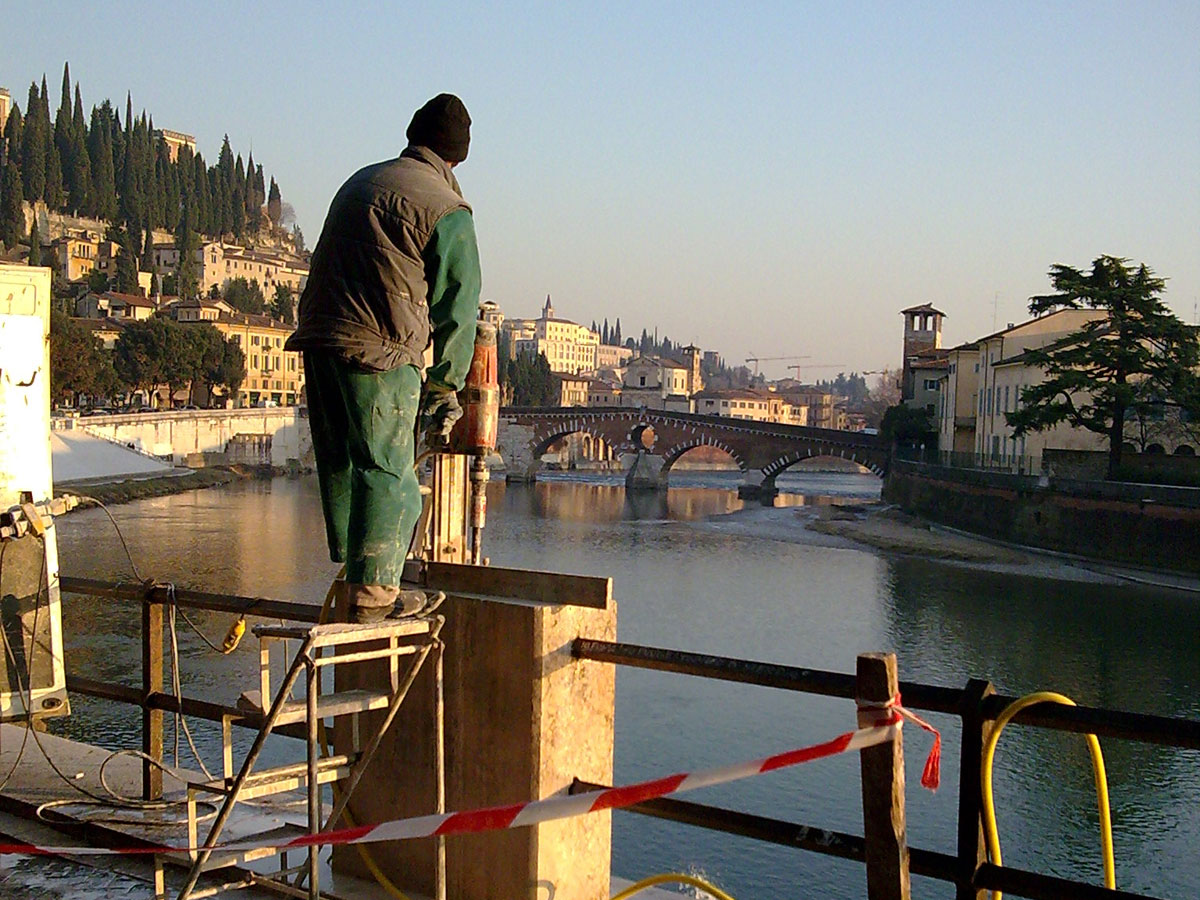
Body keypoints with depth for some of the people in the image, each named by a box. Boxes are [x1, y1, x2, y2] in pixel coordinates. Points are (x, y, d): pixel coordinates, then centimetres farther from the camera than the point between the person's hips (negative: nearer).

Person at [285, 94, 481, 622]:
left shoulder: (361, 182, 19)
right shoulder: (446, 210, -3)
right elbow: (455, 306, -1)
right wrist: (446, 388, 7)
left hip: (318, 337, 7)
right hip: (380, 349, -7)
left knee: (340, 463, 15)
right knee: (386, 471, -2)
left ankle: (353, 572, 23)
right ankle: (373, 592, -1)